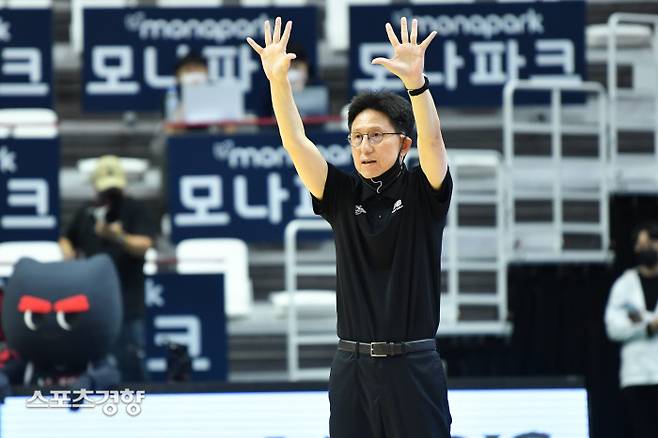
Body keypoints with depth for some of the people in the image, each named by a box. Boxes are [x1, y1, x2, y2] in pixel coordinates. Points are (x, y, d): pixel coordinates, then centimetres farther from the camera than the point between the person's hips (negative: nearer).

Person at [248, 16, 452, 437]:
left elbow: (432, 139, -18)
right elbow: (297, 143, -3)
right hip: (352, 367, 3)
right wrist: (278, 80, -18)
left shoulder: (421, 192, 0)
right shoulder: (343, 196, 7)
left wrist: (415, 79, -36)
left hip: (412, 368, -3)